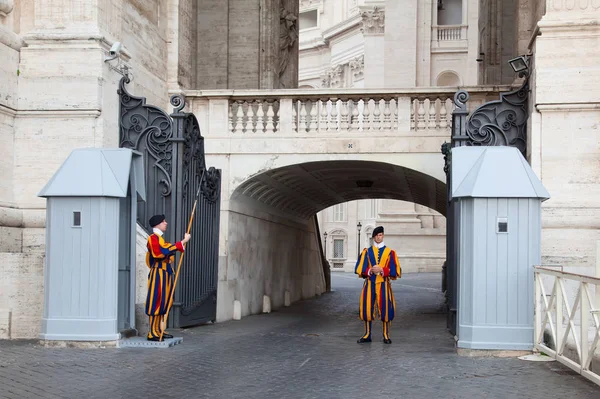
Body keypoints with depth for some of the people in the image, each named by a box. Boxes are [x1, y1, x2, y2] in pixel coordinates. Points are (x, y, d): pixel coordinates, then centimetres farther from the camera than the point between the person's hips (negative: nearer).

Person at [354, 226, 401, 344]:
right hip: (369, 284, 2)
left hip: (383, 285, -1)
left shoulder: (390, 252, 4)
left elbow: (395, 271, -1)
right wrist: (370, 271, -14)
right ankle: (367, 335, 11)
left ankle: (386, 335, 7)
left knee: (385, 309, -3)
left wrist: (381, 270, -14)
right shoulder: (367, 252, 9)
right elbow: (359, 269, 4)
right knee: (367, 309, 1)